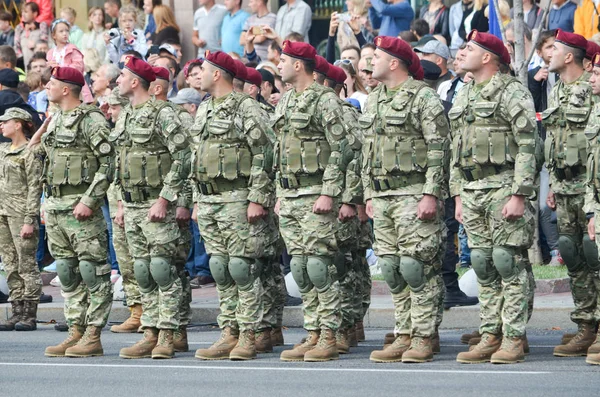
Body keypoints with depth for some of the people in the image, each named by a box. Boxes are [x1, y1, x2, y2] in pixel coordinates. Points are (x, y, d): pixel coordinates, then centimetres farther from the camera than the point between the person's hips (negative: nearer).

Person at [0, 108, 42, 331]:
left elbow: (35, 188, -12)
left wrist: (29, 220, -16)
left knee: (27, 264, -5)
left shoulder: (30, 153, -8)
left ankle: (30, 315, -3)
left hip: (21, 214, -8)